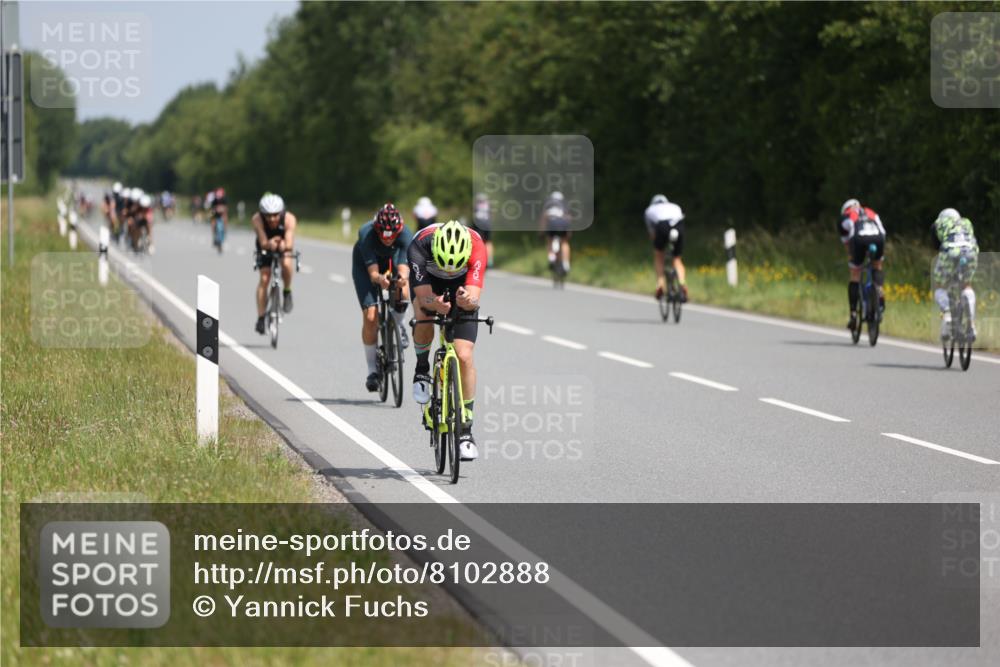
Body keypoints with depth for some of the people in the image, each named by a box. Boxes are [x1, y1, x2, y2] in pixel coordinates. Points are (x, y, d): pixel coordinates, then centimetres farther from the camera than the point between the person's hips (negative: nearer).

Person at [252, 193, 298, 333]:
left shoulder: (289, 219, -33)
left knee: (286, 264, -32)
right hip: (265, 248, 0)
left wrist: (285, 245, -64)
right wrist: (270, 244, -60)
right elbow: (263, 243, -38)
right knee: (264, 278, -14)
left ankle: (287, 292, -5)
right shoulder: (257, 220, -32)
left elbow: (290, 243, -42)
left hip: (284, 249, 0)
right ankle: (261, 318, -8)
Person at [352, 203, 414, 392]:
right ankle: (373, 370, -1)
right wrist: (379, 279, -62)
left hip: (391, 260, 2)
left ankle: (397, 324, 3)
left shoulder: (405, 235, -33)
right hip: (365, 265, -1)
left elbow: (403, 268, -40)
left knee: (403, 293, -30)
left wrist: (402, 278, -63)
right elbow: (372, 272, -39)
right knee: (370, 316, -13)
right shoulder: (366, 234, -37)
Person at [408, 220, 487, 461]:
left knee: (464, 356, -12)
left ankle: (466, 430, -3)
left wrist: (467, 300, -65)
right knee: (425, 316, -33)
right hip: (428, 280, 0)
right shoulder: (419, 246, -38)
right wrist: (434, 304, -62)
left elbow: (474, 300, -42)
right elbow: (423, 297, -41)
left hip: (462, 285, 0)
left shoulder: (476, 246, -38)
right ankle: (422, 370, -2)